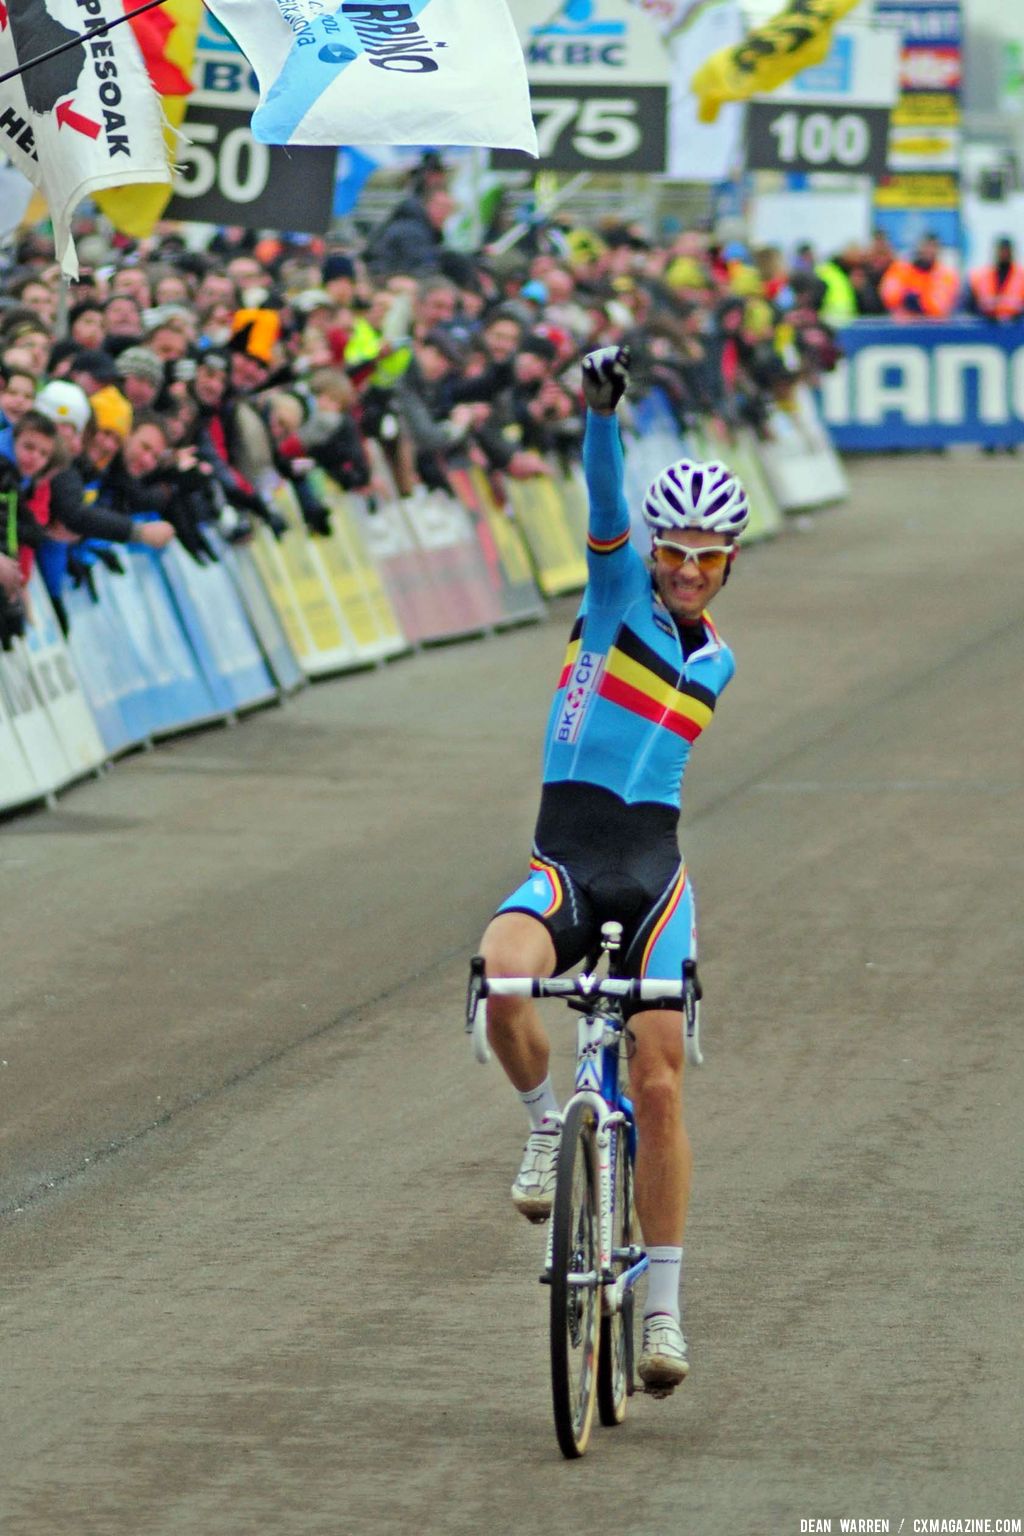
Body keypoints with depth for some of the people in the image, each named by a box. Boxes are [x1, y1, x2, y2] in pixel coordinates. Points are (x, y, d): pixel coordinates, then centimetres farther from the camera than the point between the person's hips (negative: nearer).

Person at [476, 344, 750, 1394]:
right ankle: (546, 1124, -3)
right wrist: (601, 409, -33)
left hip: (653, 872, 3)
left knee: (658, 1085, -5)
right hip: (564, 863, -3)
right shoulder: (618, 593, 3)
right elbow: (606, 503, -16)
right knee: (501, 983, -35)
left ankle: (663, 1310, 4)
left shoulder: (715, 661, 14)